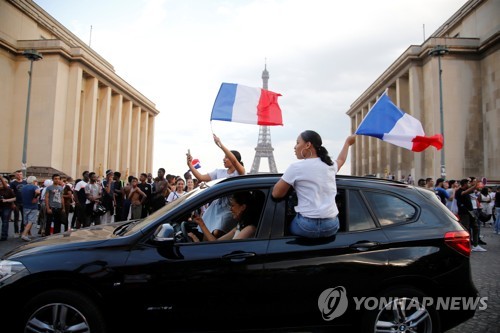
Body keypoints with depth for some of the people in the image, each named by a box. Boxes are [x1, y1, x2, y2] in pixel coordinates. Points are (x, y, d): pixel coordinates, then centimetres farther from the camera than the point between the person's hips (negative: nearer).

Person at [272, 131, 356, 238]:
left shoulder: (296, 167, -8)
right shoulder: (330, 164, 9)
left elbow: (276, 194, 0)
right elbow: (341, 159, 35)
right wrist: (347, 142, 53)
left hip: (307, 226, -5)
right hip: (332, 225, 5)